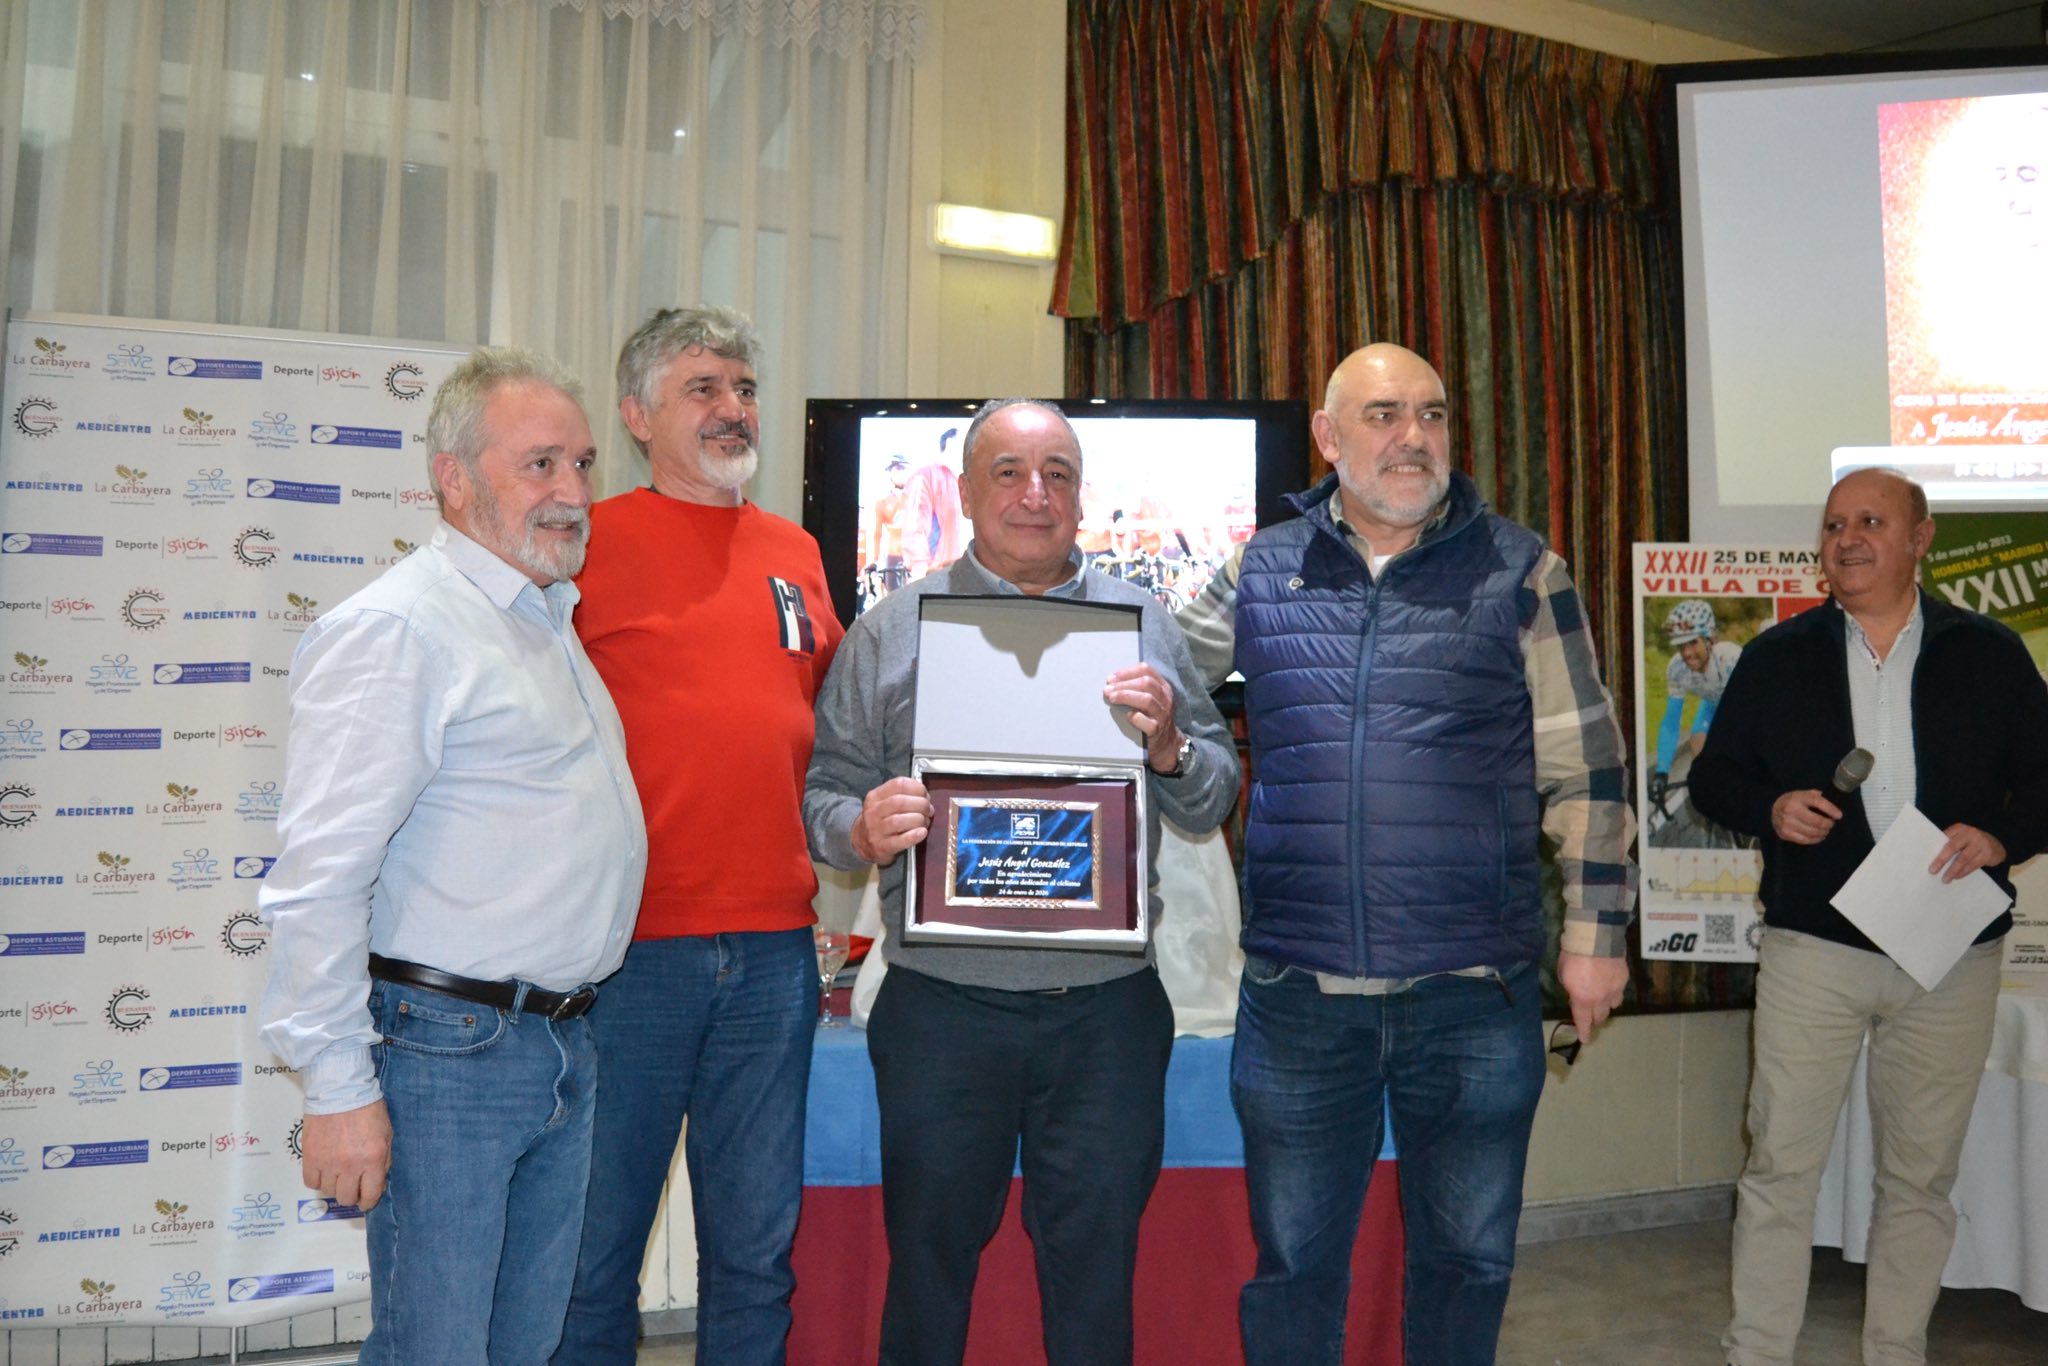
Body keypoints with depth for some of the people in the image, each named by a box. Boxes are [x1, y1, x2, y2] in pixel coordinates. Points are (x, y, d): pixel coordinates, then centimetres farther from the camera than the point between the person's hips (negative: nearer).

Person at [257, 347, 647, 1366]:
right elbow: (321, 877, -18)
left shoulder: (551, 620, 16)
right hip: (446, 1050, -8)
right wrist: (338, 1088, -18)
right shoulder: (395, 628, -13)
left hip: (563, 1044, 8)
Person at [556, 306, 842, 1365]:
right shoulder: (588, 542, -2)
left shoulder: (796, 555, 12)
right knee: (595, 1247, 10)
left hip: (774, 949, 4)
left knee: (757, 1250, 14)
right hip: (626, 948, -4)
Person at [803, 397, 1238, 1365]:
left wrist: (1167, 745, -14)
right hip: (941, 1006, -1)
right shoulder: (891, 630, 4)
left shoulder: (1143, 624, 8)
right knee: (930, 1258, 13)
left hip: (1109, 1008, 1)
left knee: (1097, 1267, 12)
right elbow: (824, 790, 3)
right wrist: (863, 828, -19)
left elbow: (1210, 803, 7)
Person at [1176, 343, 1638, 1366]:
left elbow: (1585, 770, 4)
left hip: (1476, 993, 0)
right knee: (1293, 1264, 13)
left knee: (1467, 1259, 16)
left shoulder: (1519, 573, 2)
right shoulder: (1259, 573, 5)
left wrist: (1596, 930, 1)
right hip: (1296, 994, 1)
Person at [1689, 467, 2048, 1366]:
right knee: (1780, 1165, 1)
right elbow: (1713, 778, 9)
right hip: (1812, 947, 0)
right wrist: (1770, 809, -11)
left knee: (1921, 1175, 11)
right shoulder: (1778, 656, 7)